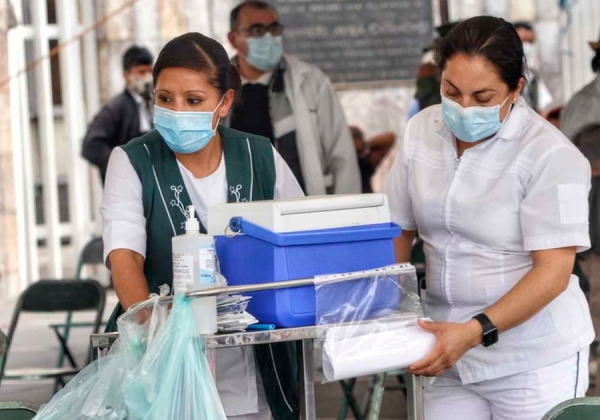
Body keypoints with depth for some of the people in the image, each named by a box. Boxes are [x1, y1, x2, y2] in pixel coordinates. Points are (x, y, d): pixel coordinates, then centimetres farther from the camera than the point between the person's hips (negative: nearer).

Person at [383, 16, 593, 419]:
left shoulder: (550, 155, -14)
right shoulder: (421, 131, 3)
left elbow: (553, 272, -18)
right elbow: (398, 231, 9)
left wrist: (475, 332, -28)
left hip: (533, 360, -4)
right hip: (454, 355, 5)